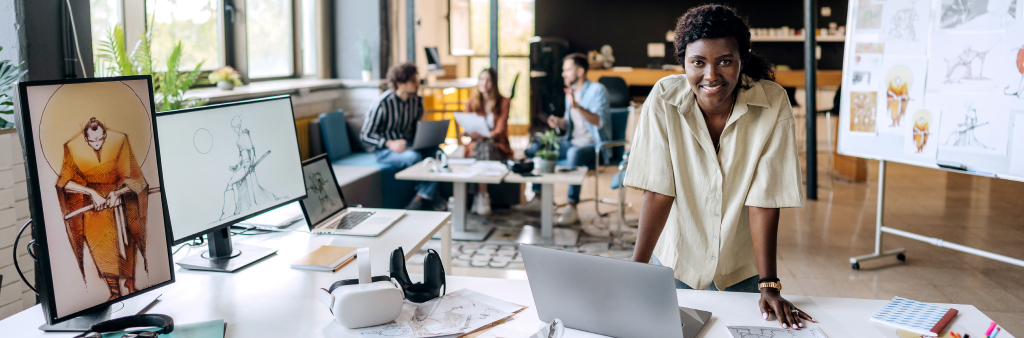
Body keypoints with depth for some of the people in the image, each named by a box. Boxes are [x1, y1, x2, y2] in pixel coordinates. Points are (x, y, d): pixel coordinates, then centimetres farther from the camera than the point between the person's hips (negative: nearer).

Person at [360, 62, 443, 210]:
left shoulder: (417, 101, 4)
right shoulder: (383, 104, -15)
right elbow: (365, 135, -13)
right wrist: (390, 143, -26)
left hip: (408, 145, 6)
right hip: (384, 150, -6)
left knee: (436, 152, -24)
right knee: (414, 157, -35)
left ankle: (421, 198, -20)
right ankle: (431, 194, -13)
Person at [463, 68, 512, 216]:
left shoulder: (503, 102, 6)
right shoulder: (471, 103, 12)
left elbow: (500, 130, -5)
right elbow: (468, 129, 7)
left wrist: (484, 135, -25)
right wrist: (471, 134, -19)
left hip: (496, 144, -1)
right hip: (476, 144, 1)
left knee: (486, 148, -37)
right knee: (481, 148, -36)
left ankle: (480, 197, -41)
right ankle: (483, 197, -41)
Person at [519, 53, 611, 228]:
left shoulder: (597, 90, -10)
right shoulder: (570, 92, 15)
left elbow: (599, 121, -25)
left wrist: (577, 106, -36)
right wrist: (559, 123, 1)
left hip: (594, 146, -8)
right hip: (571, 142, 8)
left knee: (575, 153, -40)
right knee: (535, 147, -3)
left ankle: (572, 208, -36)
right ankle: (538, 198, 0)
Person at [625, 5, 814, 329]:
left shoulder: (772, 104, -19)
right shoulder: (663, 99, -18)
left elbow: (764, 199, -19)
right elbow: (658, 191, -18)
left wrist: (769, 286, -20)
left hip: (741, 271, 0)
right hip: (675, 265, 0)